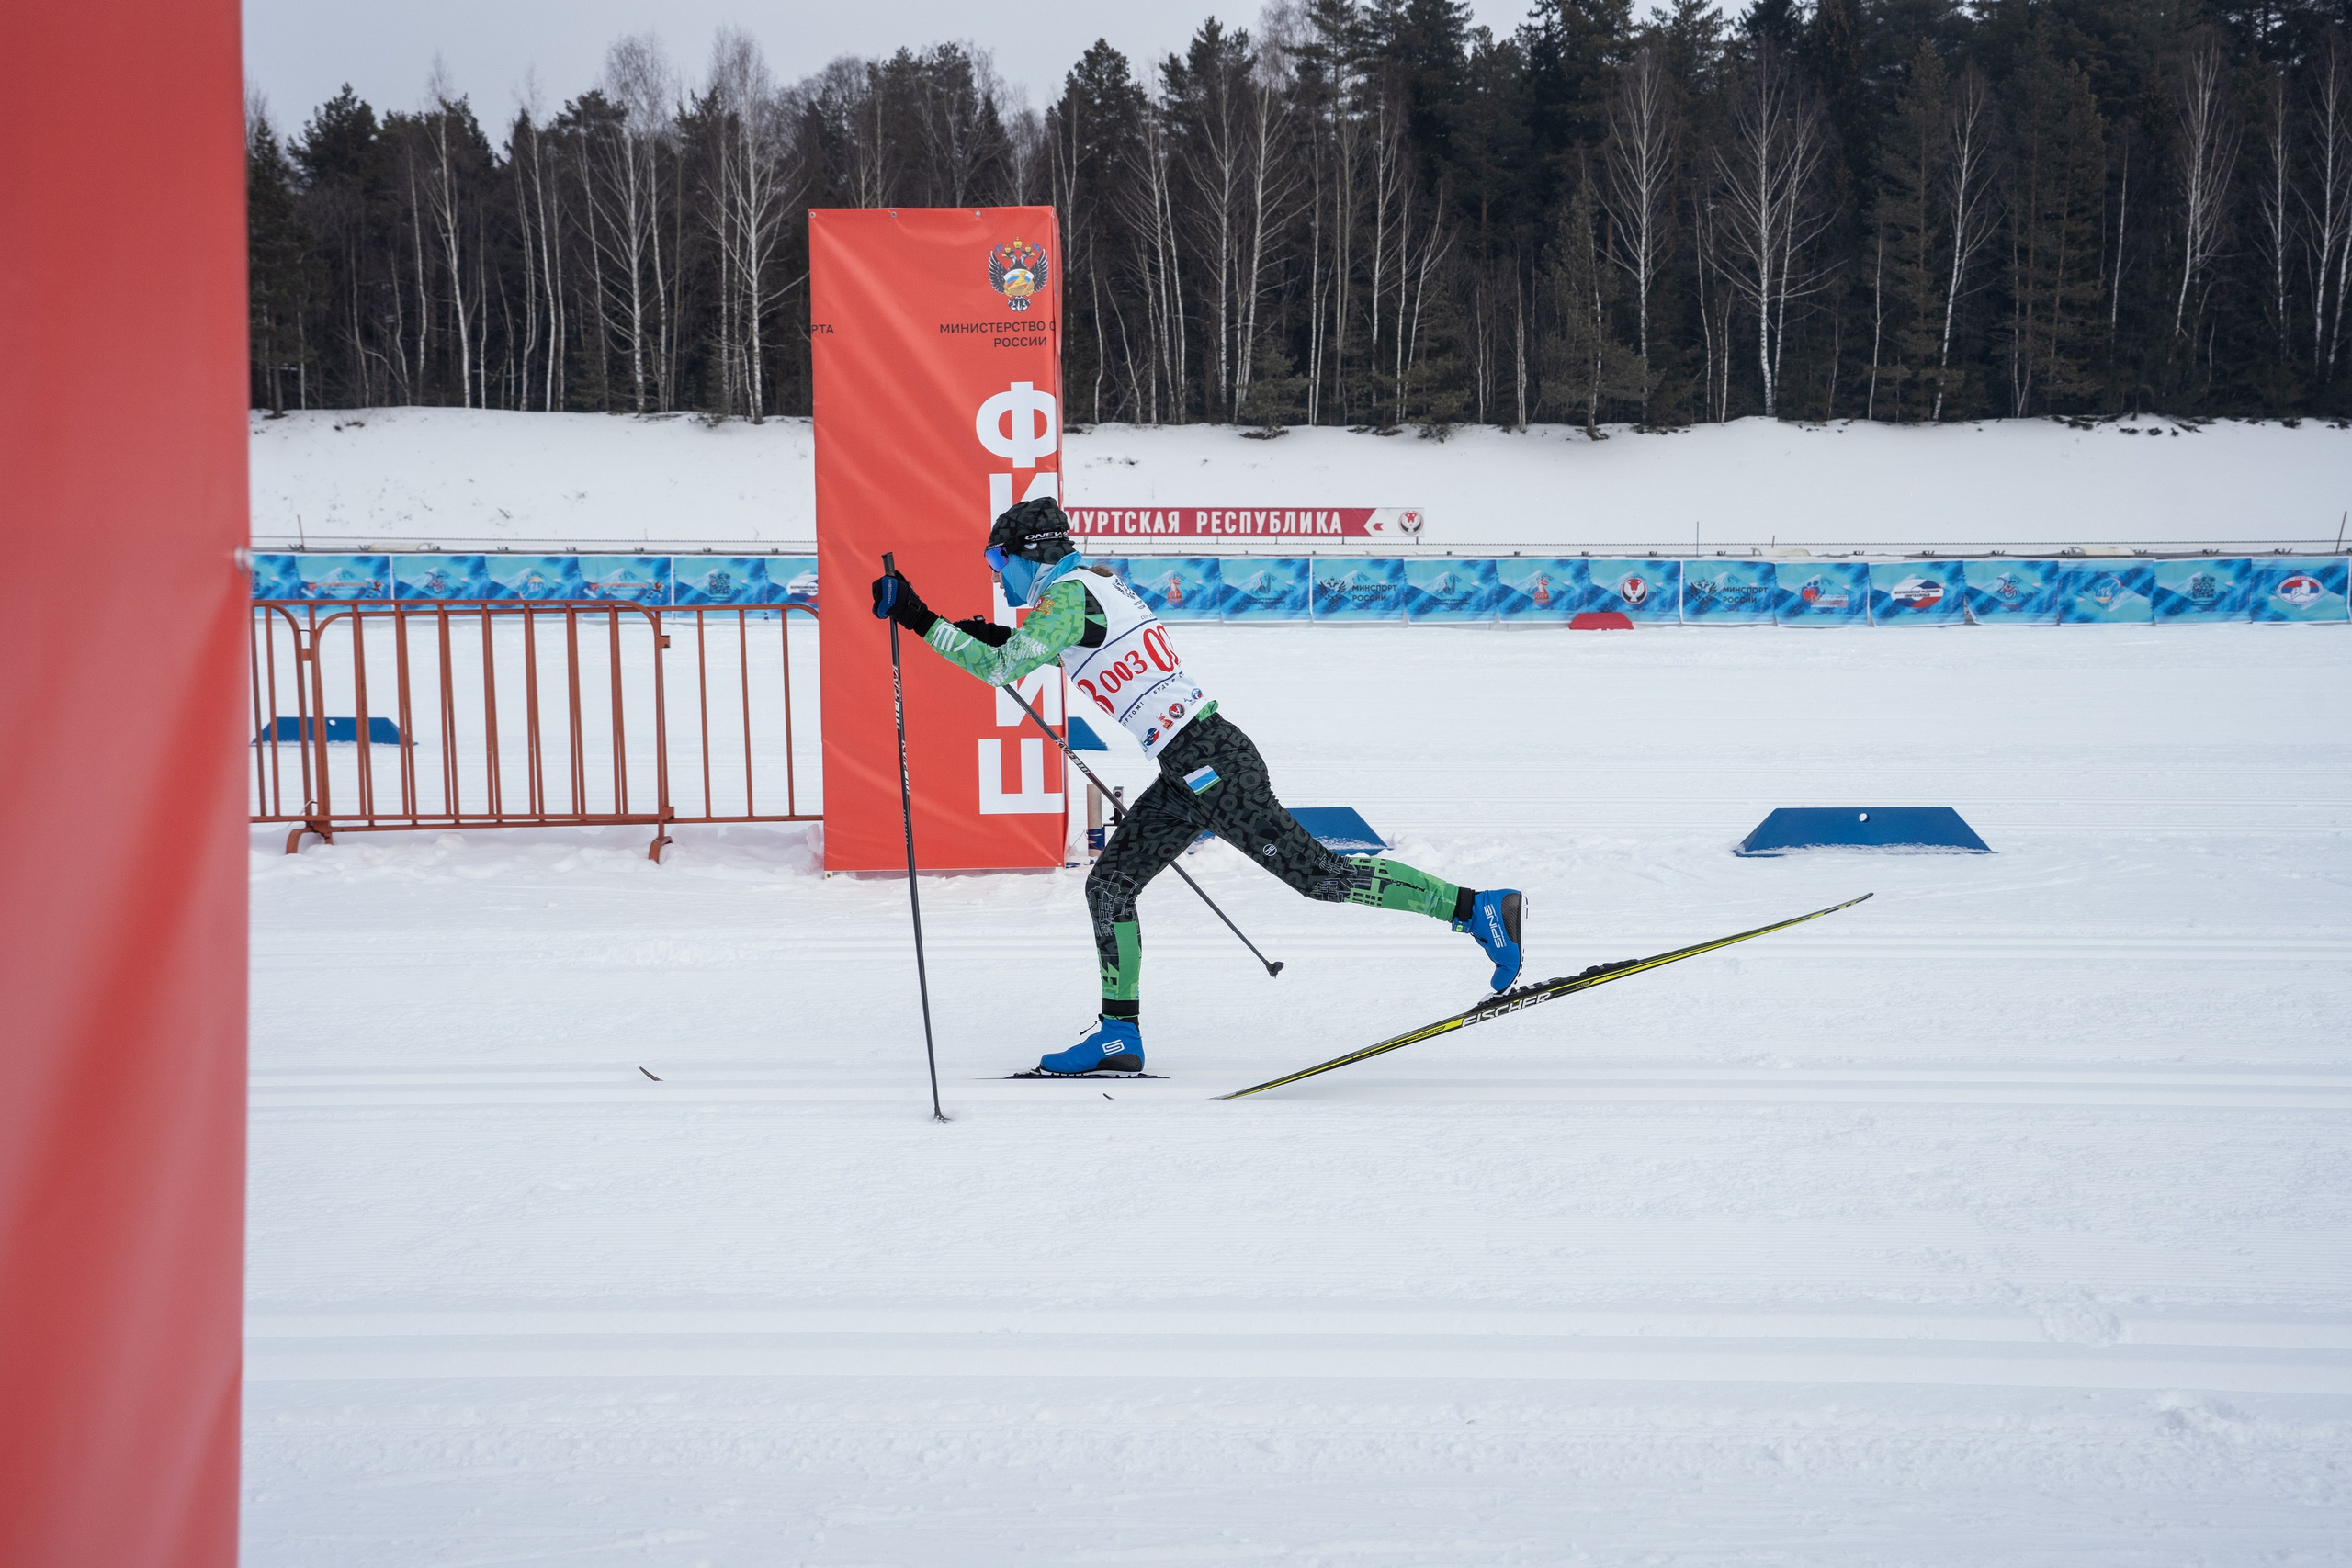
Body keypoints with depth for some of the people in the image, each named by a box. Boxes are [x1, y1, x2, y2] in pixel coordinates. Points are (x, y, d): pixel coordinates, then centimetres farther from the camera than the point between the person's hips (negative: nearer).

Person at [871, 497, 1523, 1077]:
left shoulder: (1066, 596, -11)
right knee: (1109, 884, 11)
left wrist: (921, 621, -15)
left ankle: (1479, 909, -4)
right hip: (1191, 770, 10)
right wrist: (999, 638, 27)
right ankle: (1120, 1034, 15)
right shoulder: (1096, 579, 18)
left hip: (1208, 766, -10)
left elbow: (1001, 670, -20)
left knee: (1320, 874, -7)